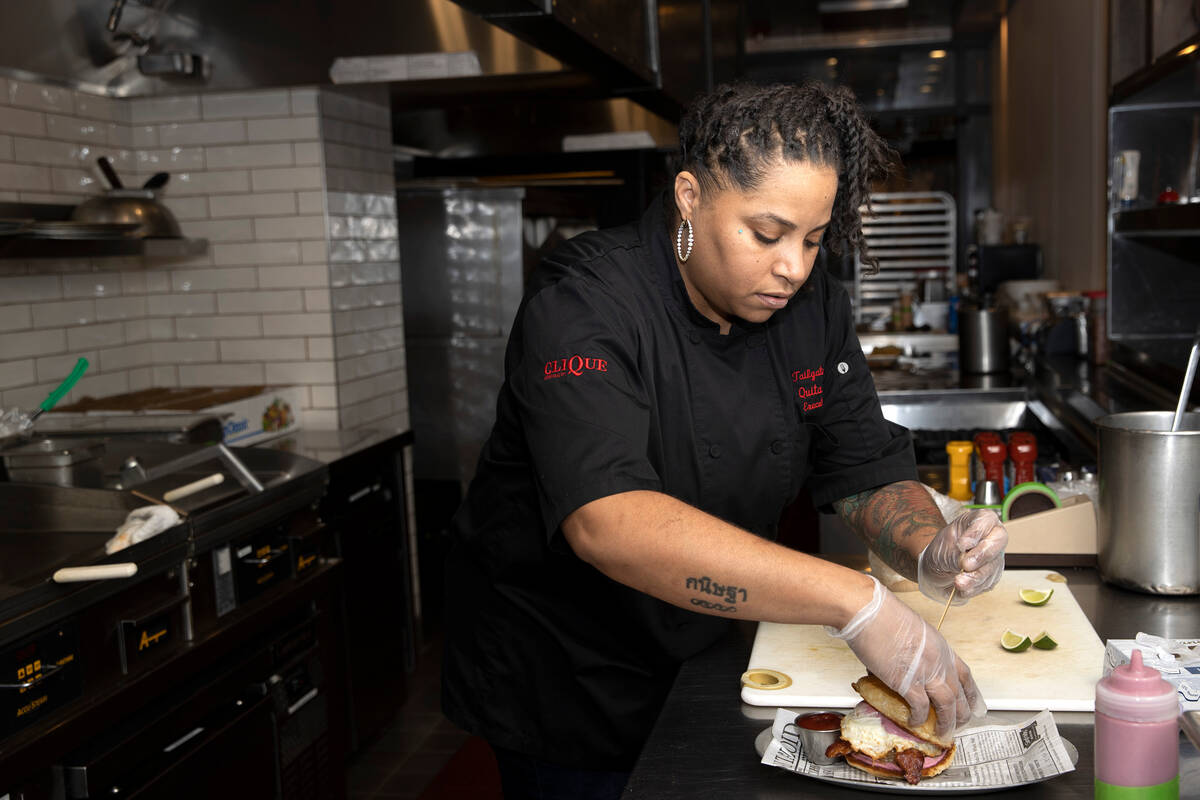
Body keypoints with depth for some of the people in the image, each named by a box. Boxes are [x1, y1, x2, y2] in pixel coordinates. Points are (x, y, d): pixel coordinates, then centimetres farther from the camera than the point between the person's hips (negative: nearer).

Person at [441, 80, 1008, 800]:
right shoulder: (586, 305, -29)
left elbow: (870, 472, -5)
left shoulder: (814, 305, -8)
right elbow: (607, 522, -44)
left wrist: (931, 551, -29)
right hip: (559, 676, -5)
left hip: (700, 647, 6)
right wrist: (854, 602, -49)